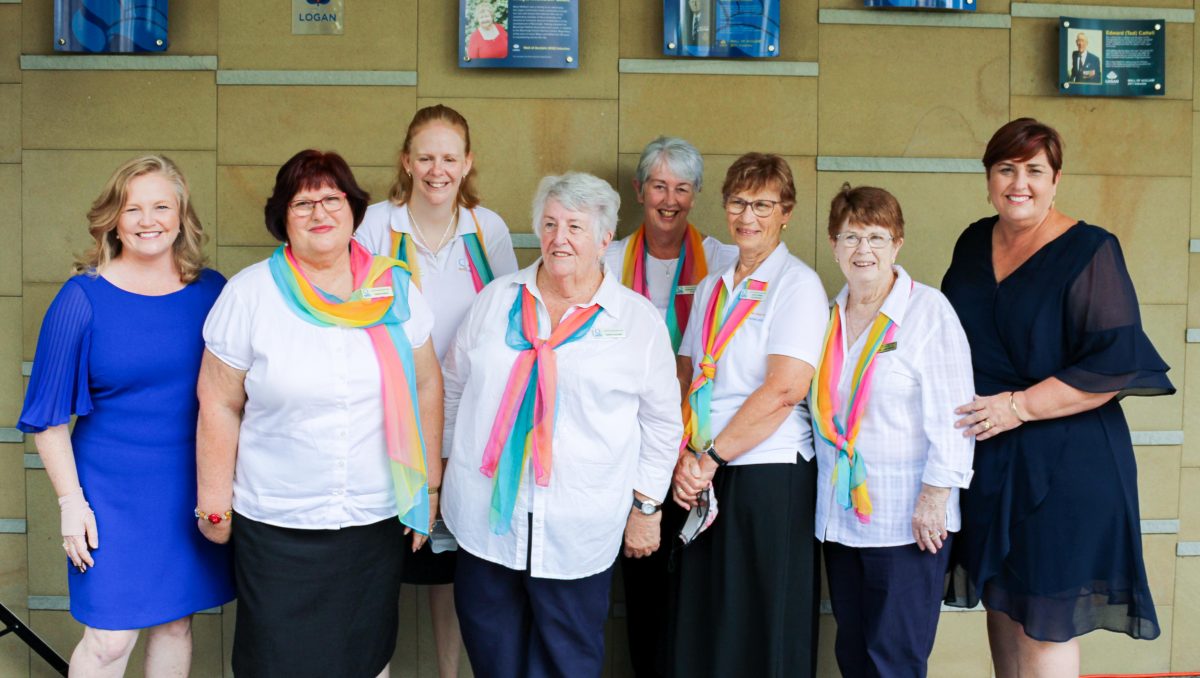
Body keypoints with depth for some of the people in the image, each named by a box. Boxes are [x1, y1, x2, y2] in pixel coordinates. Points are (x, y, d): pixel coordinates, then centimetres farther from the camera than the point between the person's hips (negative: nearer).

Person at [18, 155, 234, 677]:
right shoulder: (83, 298, -9)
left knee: (176, 621, 15)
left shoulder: (211, 290, 0)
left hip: (194, 490, 3)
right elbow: (48, 415, -4)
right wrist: (70, 501, -7)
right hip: (114, 492, -3)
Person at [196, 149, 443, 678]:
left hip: (378, 517, 2)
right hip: (275, 525, -2)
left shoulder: (395, 288, 0)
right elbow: (220, 405, -3)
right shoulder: (249, 293, -6)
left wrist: (428, 484, 7)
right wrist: (215, 505, -2)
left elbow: (425, 384, 6)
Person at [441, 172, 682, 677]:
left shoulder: (639, 321, -2)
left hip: (577, 531, -2)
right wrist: (443, 464, 14)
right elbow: (453, 385, 14)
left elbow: (662, 423, 4)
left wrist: (647, 507, 4)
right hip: (486, 517, 3)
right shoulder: (497, 299, 6)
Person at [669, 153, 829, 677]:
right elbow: (684, 381, 12)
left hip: (771, 476, -6)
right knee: (700, 631, 10)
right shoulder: (711, 288, 15)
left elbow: (784, 390, -16)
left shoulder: (798, 285, -5)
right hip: (703, 479, 6)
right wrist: (682, 458, -3)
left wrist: (710, 457, -12)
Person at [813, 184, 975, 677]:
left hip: (907, 518, -6)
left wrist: (935, 495, -15)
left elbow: (950, 412, -11)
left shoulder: (929, 310, -8)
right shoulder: (827, 316, 10)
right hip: (839, 514, 6)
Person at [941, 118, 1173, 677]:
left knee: (1045, 617, 0)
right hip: (985, 457, 6)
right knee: (1000, 598, 15)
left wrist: (1017, 407, -20)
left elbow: (1115, 364, -17)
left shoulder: (1090, 251, -10)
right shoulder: (974, 243, 8)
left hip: (1061, 458, -6)